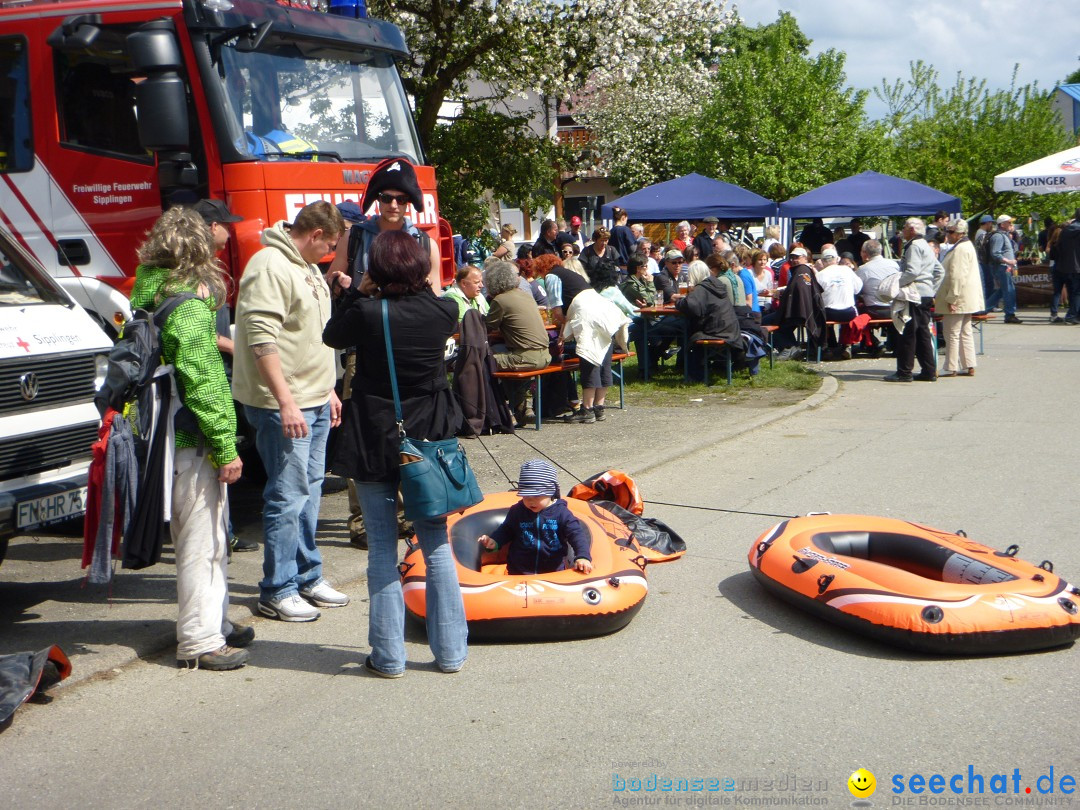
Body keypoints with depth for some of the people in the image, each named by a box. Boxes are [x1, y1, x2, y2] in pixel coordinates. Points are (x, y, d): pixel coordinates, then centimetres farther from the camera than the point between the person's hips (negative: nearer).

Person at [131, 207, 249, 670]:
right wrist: (226, 448, -17)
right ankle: (200, 641, 7)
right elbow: (202, 384, -21)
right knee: (201, 542, -1)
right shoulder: (189, 306, -19)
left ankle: (215, 623, 31)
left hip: (170, 437, 9)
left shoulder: (148, 297, 8)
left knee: (210, 537, 20)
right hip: (192, 441, -9)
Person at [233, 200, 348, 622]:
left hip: (315, 402, 10)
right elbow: (261, 339, -23)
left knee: (309, 492, 15)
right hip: (284, 405, -10)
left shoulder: (308, 269, 17)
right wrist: (286, 401, -25)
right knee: (287, 496, -4)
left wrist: (329, 391, 23)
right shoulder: (270, 266, -16)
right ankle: (277, 591, 6)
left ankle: (307, 577, 26)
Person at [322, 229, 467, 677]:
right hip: (430, 439, 3)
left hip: (375, 443, -2)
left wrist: (359, 292, 7)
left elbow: (331, 336, 5)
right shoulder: (443, 311, -7)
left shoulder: (367, 314, -15)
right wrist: (421, 285, 13)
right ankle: (450, 650, 15)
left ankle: (389, 656, 9)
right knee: (437, 546, 11)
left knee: (383, 551, 6)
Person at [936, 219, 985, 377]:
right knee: (965, 333, 12)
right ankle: (968, 367, 14)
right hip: (967, 299, 11)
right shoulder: (967, 246, 18)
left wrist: (951, 298, -22)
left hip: (958, 299, -11)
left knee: (952, 334, -5)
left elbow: (957, 276, -22)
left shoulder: (960, 249, -17)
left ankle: (950, 368, -1)